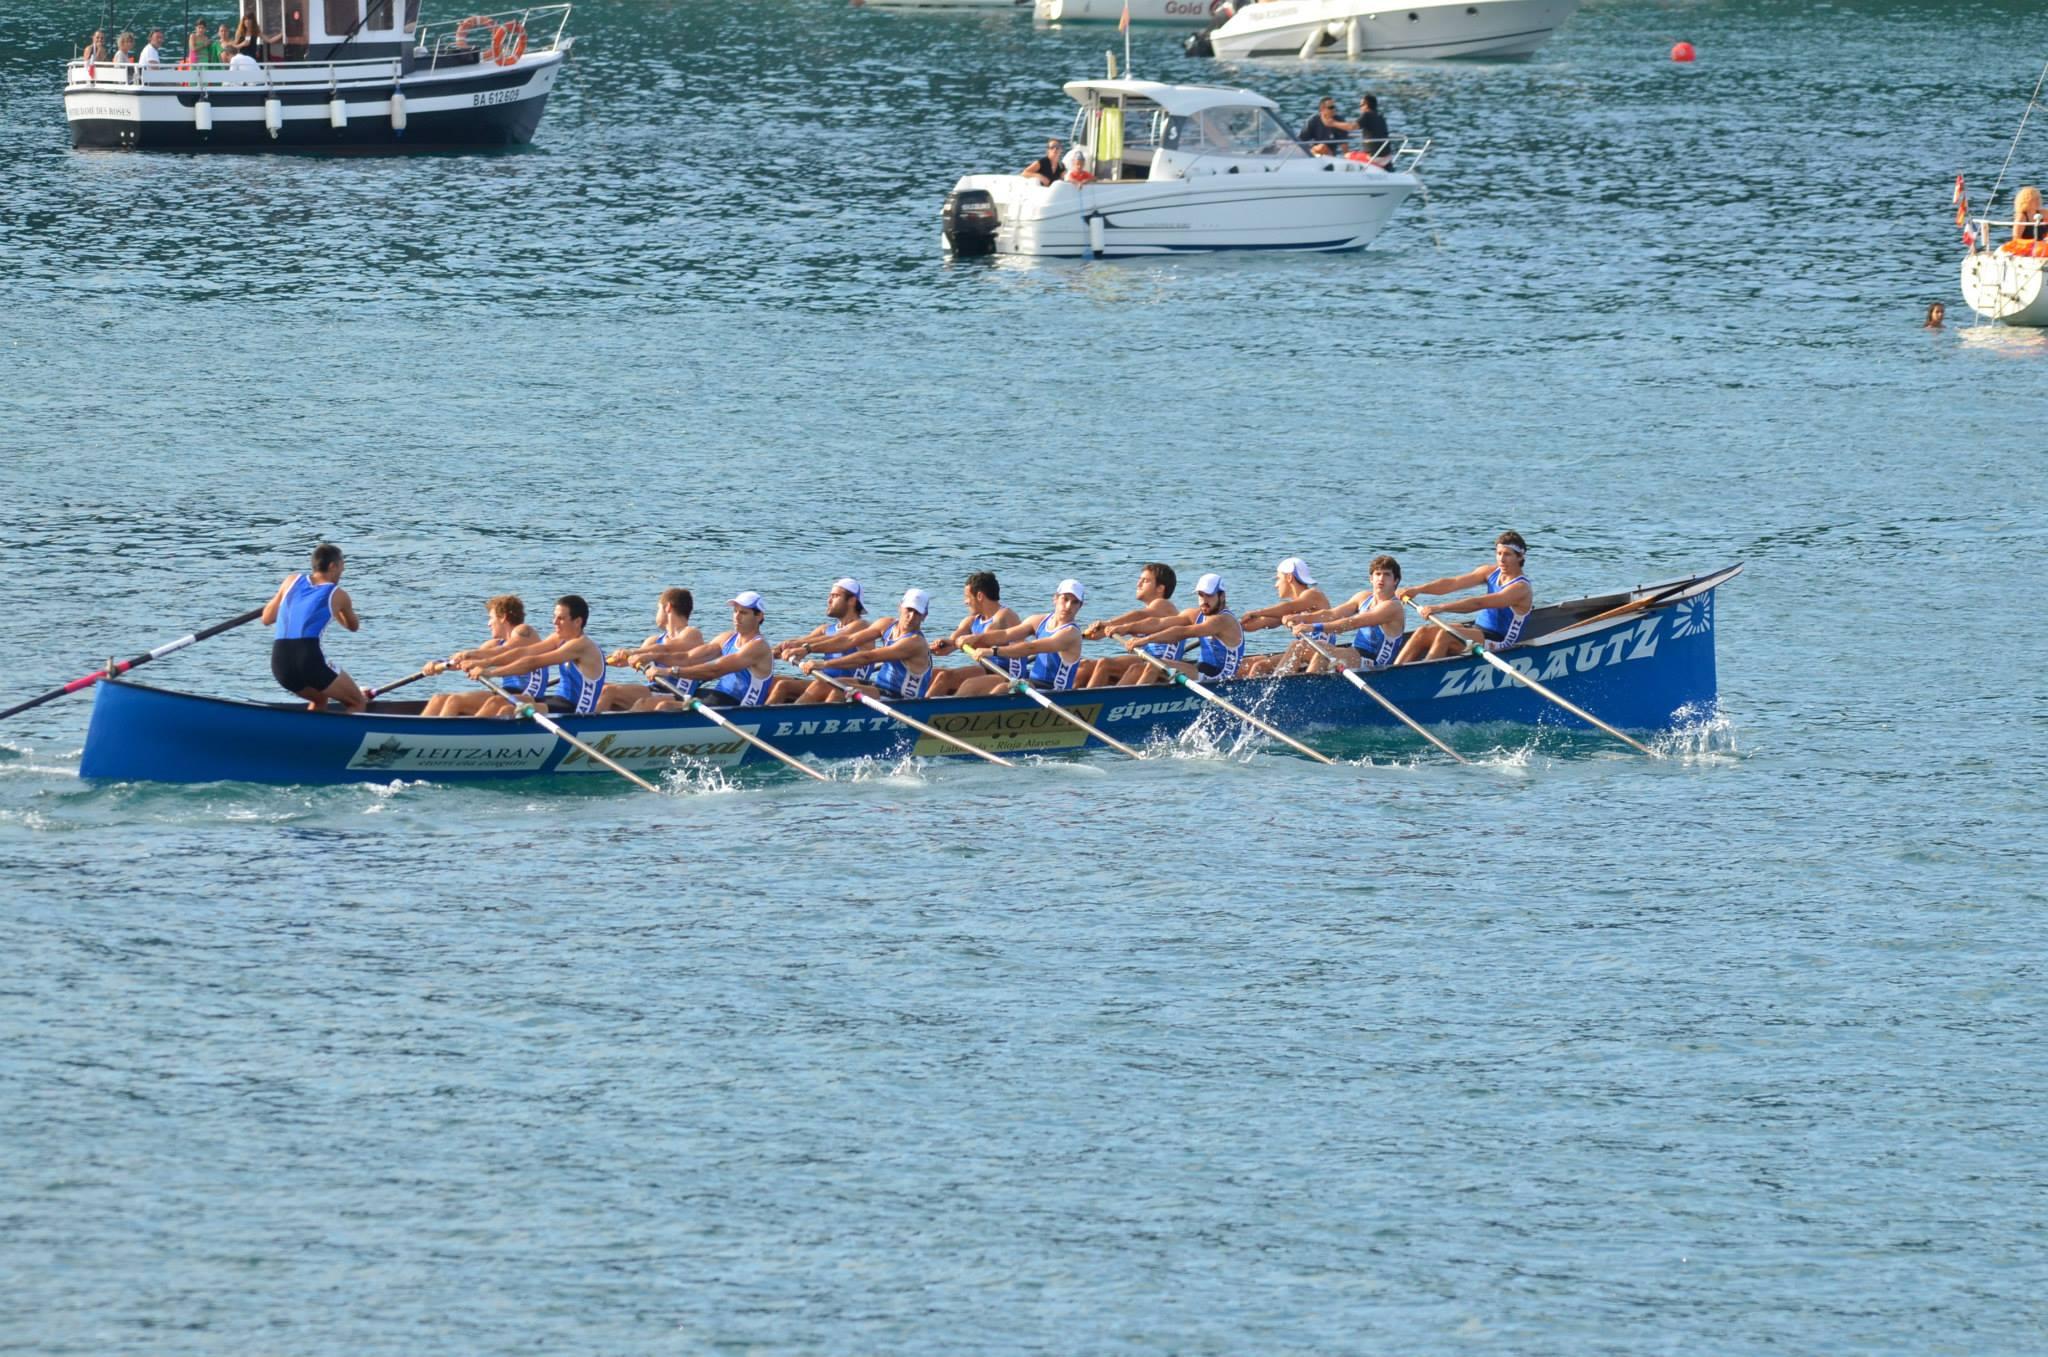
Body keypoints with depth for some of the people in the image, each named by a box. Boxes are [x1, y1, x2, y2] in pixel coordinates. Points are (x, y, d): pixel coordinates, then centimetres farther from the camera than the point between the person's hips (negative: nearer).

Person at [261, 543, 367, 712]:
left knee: (319, 700, 34)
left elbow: (267, 619, 26)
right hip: (309, 659, -5)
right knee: (358, 703, 12)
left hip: (280, 665, 5)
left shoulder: (291, 582, 18)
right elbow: (354, 626, 31)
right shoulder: (338, 595, 11)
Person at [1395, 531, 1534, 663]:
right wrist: (1418, 589, -13)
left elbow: (1478, 603, -27)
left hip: (1499, 642, -8)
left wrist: (1440, 608, -34)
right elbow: (1453, 583, 0)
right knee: (1423, 632, -7)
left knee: (1445, 635, -29)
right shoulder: (1491, 572, 8)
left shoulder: (1521, 588, -17)